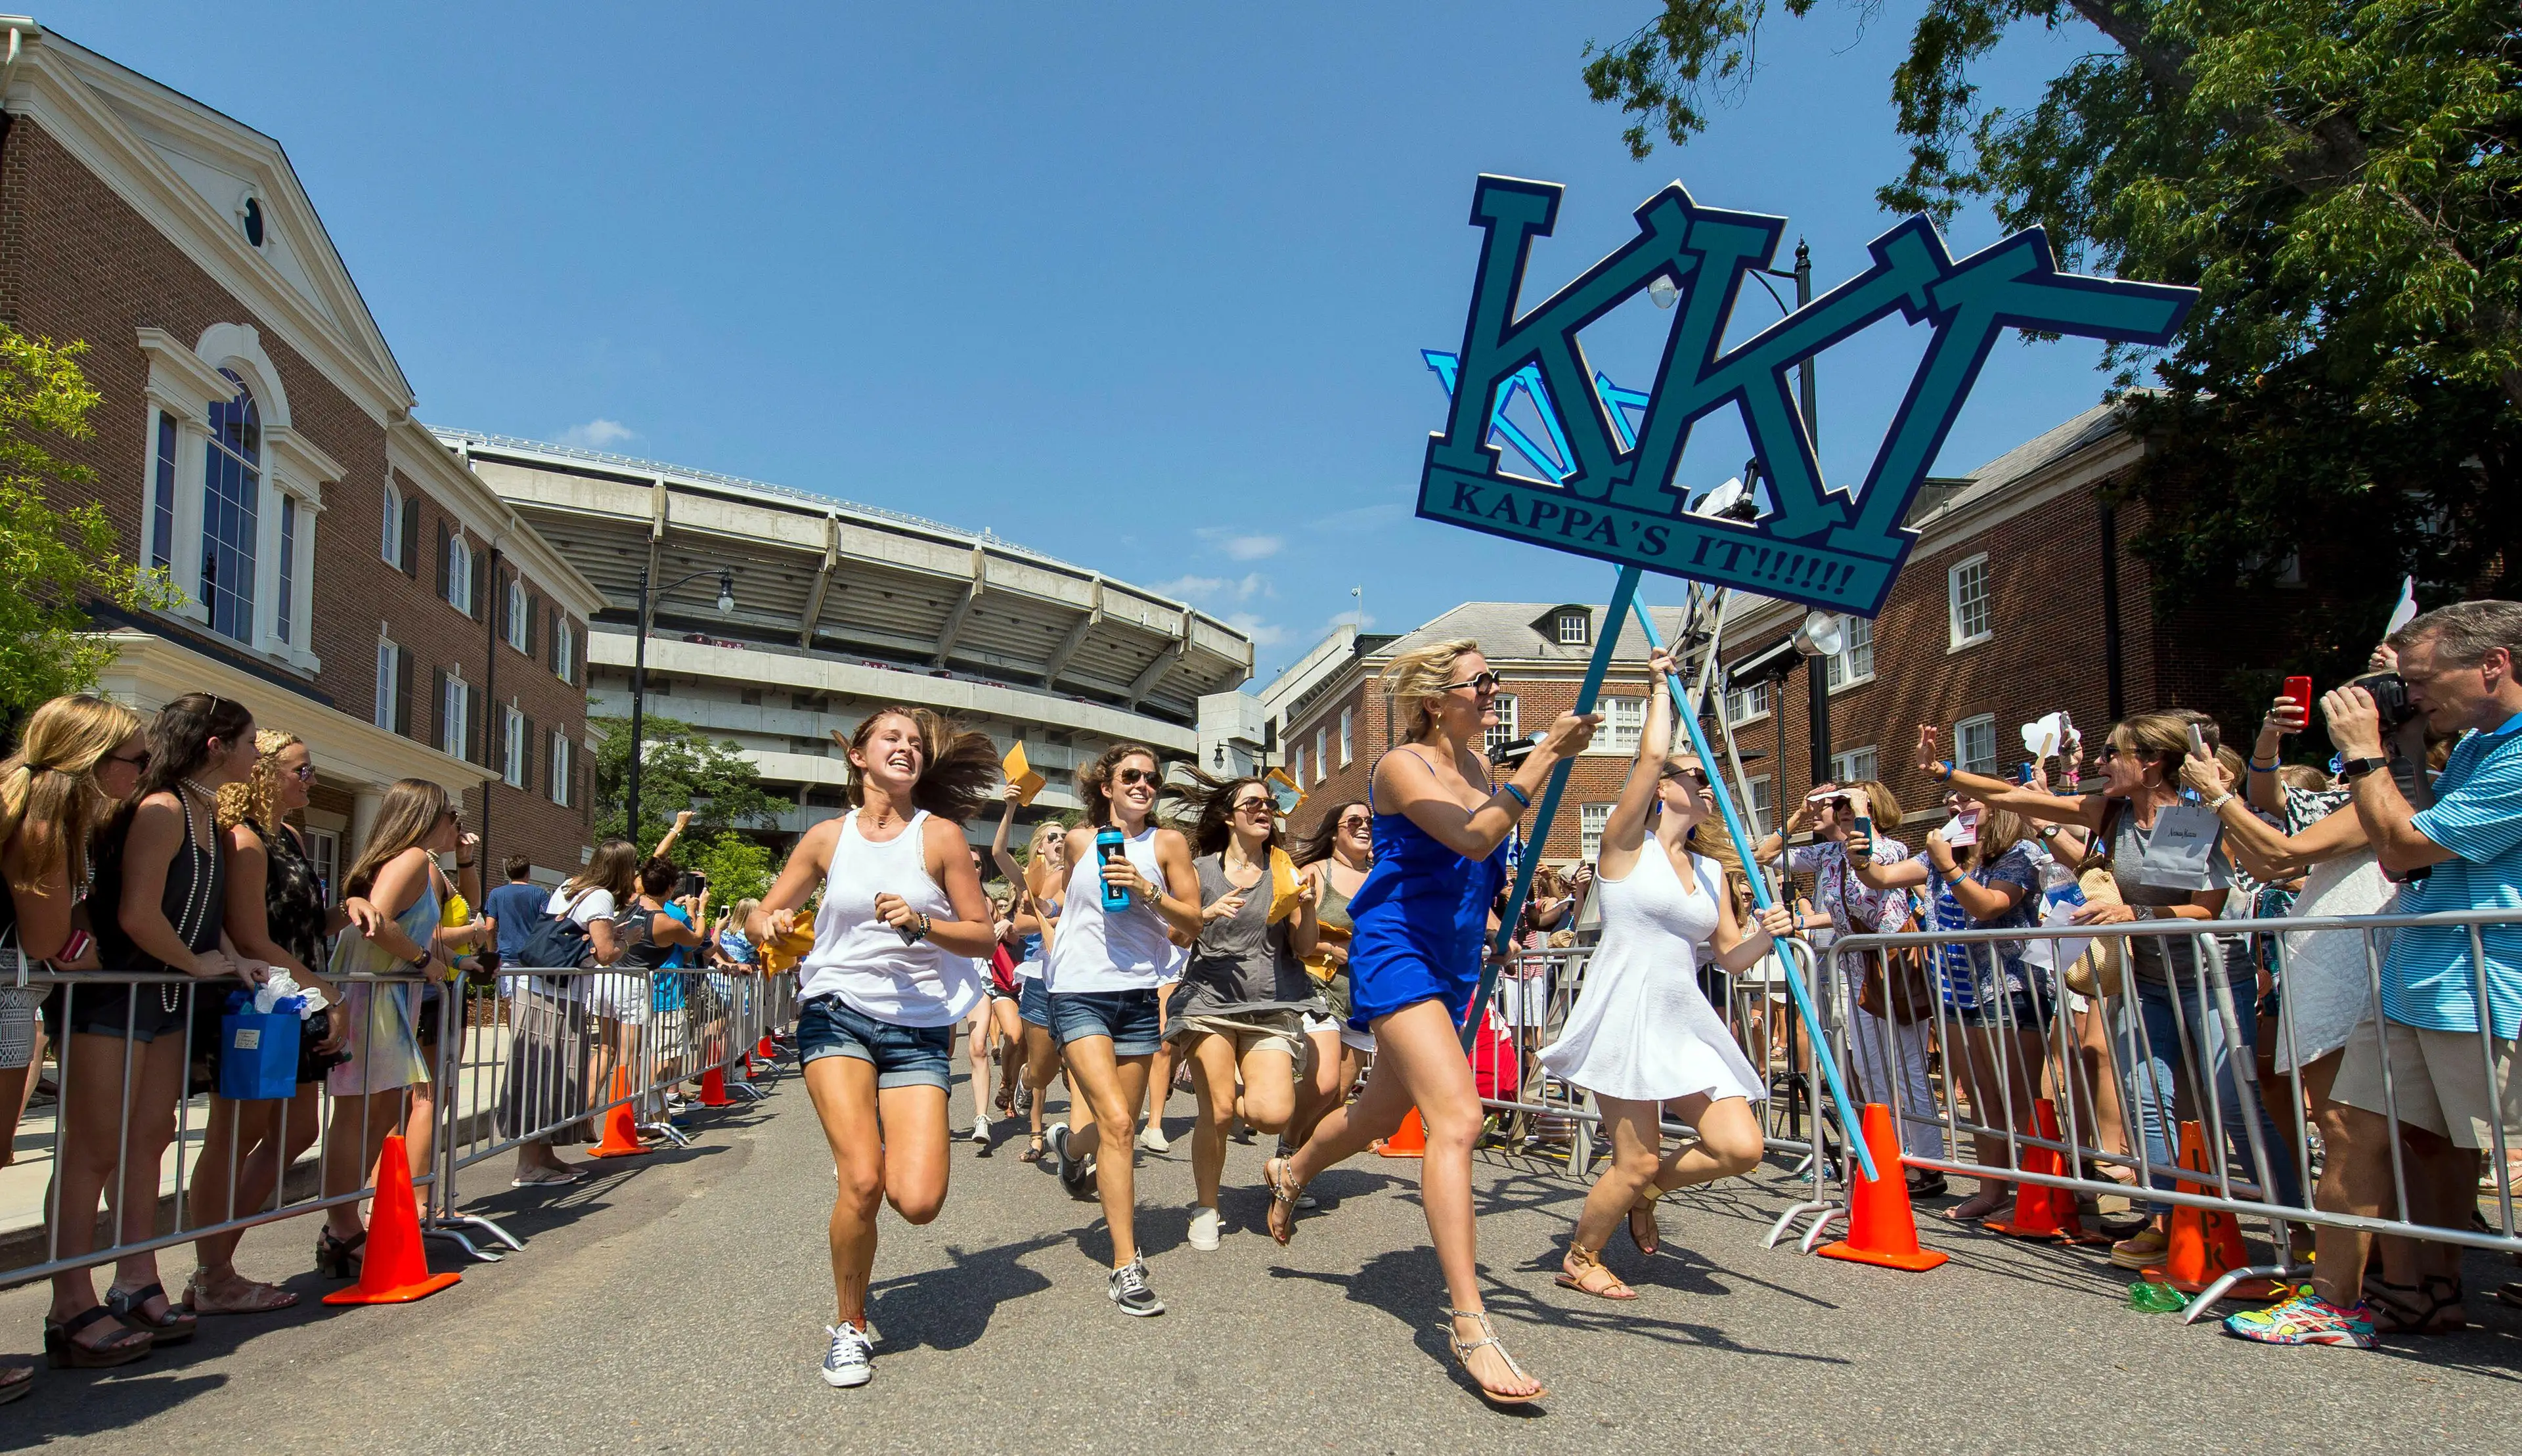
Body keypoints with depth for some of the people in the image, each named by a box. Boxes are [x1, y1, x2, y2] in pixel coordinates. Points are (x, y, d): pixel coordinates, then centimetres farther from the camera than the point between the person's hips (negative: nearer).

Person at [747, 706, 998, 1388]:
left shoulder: (940, 834, 1)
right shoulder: (828, 837, 7)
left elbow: (982, 935, 2)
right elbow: (764, 914, 16)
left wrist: (920, 923, -15)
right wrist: (772, 926, -8)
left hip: (919, 1029, 0)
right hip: (837, 1017, 0)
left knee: (918, 1201, -12)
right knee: (862, 1182, -17)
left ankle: (881, 1134, 24)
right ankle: (849, 1326, 8)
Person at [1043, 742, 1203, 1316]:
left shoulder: (1168, 842, 3)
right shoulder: (1079, 841, 6)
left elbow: (1192, 924, -1)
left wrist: (1147, 890, -15)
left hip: (1139, 995, 2)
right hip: (1079, 993, -2)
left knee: (1120, 1125, 13)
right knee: (1117, 1123, -16)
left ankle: (1071, 1144, 50)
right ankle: (1126, 1267, -12)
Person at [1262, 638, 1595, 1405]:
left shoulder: (1478, 763, 10)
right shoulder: (1402, 766, -12)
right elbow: (1472, 838, -28)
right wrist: (1546, 754, -28)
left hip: (1453, 959, 9)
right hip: (1397, 948, -9)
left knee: (1383, 1113, 21)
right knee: (1457, 1114, -23)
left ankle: (1290, 1172, 51)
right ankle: (1468, 1321, -21)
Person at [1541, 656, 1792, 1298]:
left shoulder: (1711, 872, 17)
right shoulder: (1627, 842, -1)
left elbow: (1730, 956, 14)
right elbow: (1651, 754, -11)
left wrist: (1766, 934, -6)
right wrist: (1663, 684, 1)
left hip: (1686, 1022, 6)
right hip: (1625, 1014, -6)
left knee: (1741, 1148, -5)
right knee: (1635, 1162, -7)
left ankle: (1649, 1189, 23)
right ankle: (1579, 1258, 20)